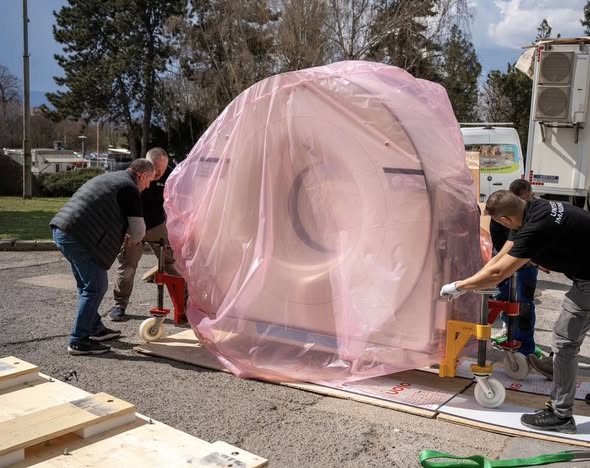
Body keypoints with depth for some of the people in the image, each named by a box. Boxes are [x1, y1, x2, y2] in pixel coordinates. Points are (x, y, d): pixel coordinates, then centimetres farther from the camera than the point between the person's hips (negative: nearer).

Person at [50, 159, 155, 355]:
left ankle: (95, 328, 32)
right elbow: (139, 230, -3)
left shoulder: (109, 178, 24)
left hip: (61, 230, 10)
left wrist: (124, 235, 26)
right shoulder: (129, 188, -6)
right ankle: (78, 341, 0)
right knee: (95, 287, -3)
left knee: (87, 285, 20)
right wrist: (133, 239, 19)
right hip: (77, 236, -10)